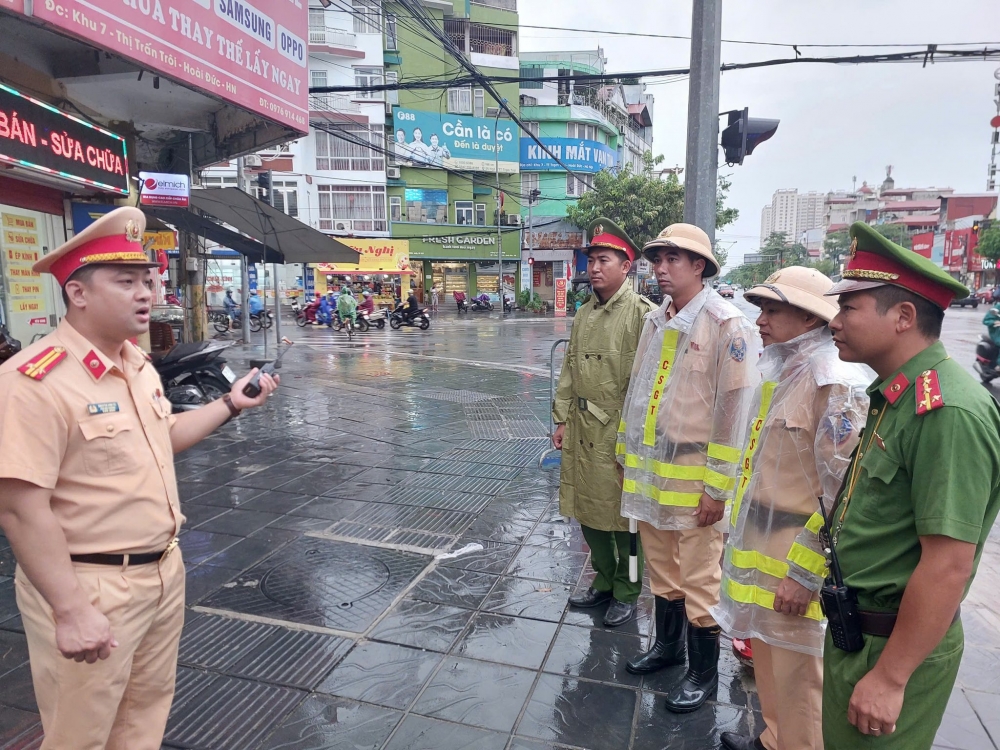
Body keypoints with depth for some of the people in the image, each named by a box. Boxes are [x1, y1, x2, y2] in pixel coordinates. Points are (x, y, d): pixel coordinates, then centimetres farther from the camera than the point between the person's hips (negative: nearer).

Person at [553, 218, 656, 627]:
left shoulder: (642, 313, -13)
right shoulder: (584, 314, 10)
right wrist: (562, 419, 10)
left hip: (619, 432, -7)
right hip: (581, 429, 7)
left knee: (622, 516, 8)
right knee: (587, 511, 17)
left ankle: (626, 593, 29)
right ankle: (602, 582, 38)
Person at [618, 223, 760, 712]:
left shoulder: (727, 326, -14)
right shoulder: (655, 321, 9)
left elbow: (736, 410, -16)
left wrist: (718, 487, -15)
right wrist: (627, 451, 16)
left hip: (694, 475, -7)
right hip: (649, 469, 7)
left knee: (699, 578, 8)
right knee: (661, 568, 21)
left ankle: (703, 671, 27)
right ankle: (667, 645, 41)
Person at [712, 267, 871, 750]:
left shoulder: (837, 384, -19)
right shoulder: (780, 371, 10)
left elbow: (842, 494, -22)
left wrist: (805, 573, -19)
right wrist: (742, 532, 20)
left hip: (797, 555, -9)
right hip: (760, 544, 9)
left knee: (796, 676, 7)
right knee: (767, 655, 22)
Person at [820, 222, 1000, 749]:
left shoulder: (947, 411, -25)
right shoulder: (896, 395, 5)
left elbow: (948, 565, -27)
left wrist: (889, 678, -21)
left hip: (897, 645, -8)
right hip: (854, 627, 8)